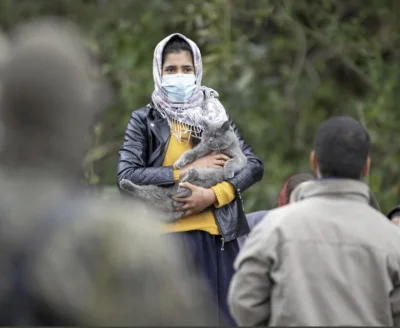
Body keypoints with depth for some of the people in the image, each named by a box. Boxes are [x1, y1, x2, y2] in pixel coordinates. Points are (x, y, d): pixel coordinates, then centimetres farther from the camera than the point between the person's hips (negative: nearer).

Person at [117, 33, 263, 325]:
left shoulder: (216, 114, 11)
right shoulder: (145, 120, 3)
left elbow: (254, 165, 4)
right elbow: (126, 175, -9)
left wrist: (213, 194, -12)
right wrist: (186, 170, -12)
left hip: (217, 235, 3)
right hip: (169, 236, -3)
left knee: (222, 314, 4)